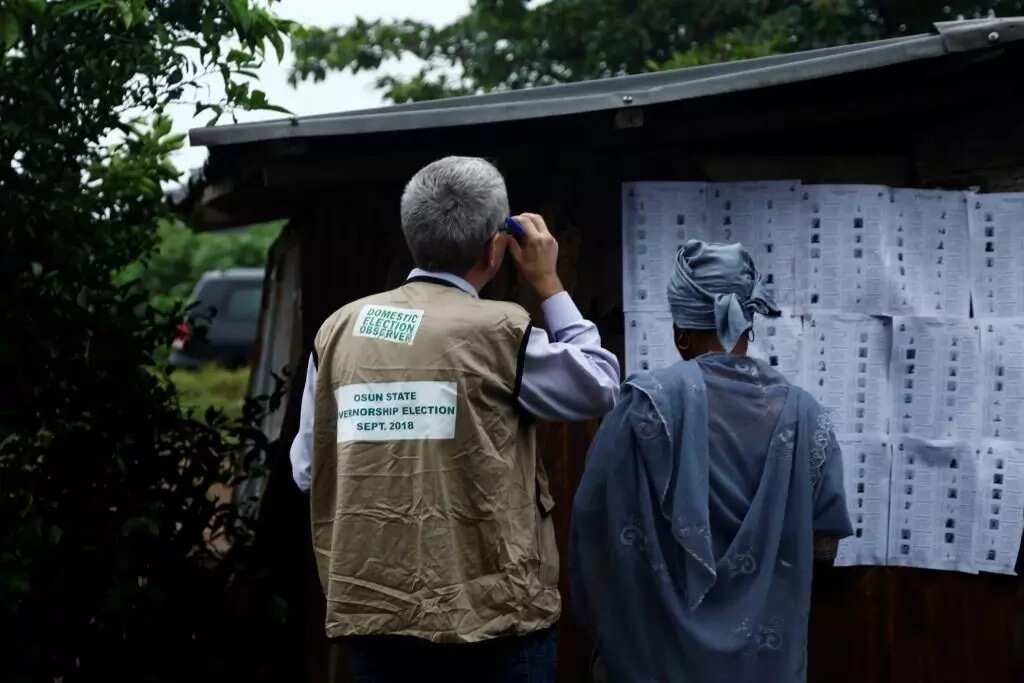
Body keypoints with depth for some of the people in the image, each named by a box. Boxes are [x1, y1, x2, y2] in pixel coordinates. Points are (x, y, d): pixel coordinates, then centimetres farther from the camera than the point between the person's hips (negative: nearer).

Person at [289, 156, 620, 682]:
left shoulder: (340, 329, 1)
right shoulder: (499, 331, -10)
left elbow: (309, 470, 8)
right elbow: (599, 388, 6)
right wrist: (548, 284, 12)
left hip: (370, 612, 4)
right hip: (489, 617, -4)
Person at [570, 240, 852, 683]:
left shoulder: (651, 399, -12)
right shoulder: (803, 413, -3)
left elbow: (594, 517, -9)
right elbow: (824, 543, 0)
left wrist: (601, 623, 6)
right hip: (767, 647, 3)